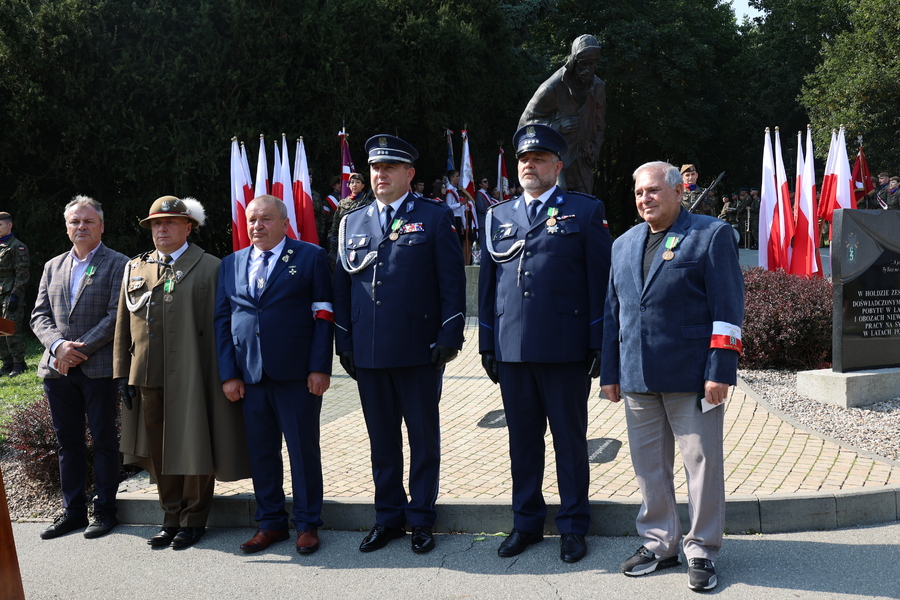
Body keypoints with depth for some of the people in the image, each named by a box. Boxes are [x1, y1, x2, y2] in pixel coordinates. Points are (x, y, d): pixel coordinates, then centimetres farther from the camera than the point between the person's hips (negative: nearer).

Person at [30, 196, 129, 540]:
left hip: (99, 368, -5)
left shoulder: (117, 264, -2)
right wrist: (59, 345, -9)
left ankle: (104, 510, 14)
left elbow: (116, 316, -10)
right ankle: (73, 510, 21)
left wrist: (80, 350, -15)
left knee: (104, 440, 3)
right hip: (57, 369, 5)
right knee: (68, 441, 11)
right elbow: (40, 316, 10)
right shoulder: (52, 267, 15)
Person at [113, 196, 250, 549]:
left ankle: (194, 520, 19)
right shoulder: (135, 269, 13)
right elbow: (123, 325, 14)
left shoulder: (209, 268, -1)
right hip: (147, 378, 5)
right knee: (158, 452, 12)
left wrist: (219, 377, -8)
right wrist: (122, 374, 7)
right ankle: (171, 520, 26)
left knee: (193, 450, 3)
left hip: (190, 379, -5)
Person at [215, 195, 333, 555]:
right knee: (260, 452, 10)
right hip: (249, 375, 4)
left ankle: (307, 524, 16)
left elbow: (323, 316, -3)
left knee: (304, 450, 4)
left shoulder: (310, 258, 2)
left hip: (296, 375, -4)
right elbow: (222, 320, 11)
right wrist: (228, 374, 2)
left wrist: (320, 368, -11)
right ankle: (270, 522, 23)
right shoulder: (231, 265, 14)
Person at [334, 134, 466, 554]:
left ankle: (421, 519, 19)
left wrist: (449, 338, -9)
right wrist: (343, 343, 7)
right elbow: (342, 286, 13)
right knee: (381, 439, 12)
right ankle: (388, 517, 25)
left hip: (418, 350, -3)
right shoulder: (352, 223, 12)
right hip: (368, 353, 4)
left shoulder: (435, 218, 1)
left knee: (423, 437, 7)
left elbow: (452, 282, -2)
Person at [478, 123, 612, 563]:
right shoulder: (499, 216, 13)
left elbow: (600, 280, -1)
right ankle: (526, 522, 26)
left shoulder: (585, 211, 2)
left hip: (565, 349, -3)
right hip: (512, 349, 4)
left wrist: (598, 344, -6)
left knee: (570, 440, 7)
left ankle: (573, 526, 20)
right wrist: (486, 344, 10)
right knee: (522, 440, 12)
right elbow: (488, 282, 15)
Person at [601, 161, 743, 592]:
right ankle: (659, 543, 24)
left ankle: (702, 551, 14)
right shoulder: (624, 245, 16)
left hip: (692, 376, -5)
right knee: (649, 466, 11)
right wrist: (610, 371, 13)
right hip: (637, 379, 5)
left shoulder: (711, 235, -1)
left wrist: (720, 371, -14)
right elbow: (613, 312, 18)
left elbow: (728, 309, -7)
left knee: (702, 463, 2)